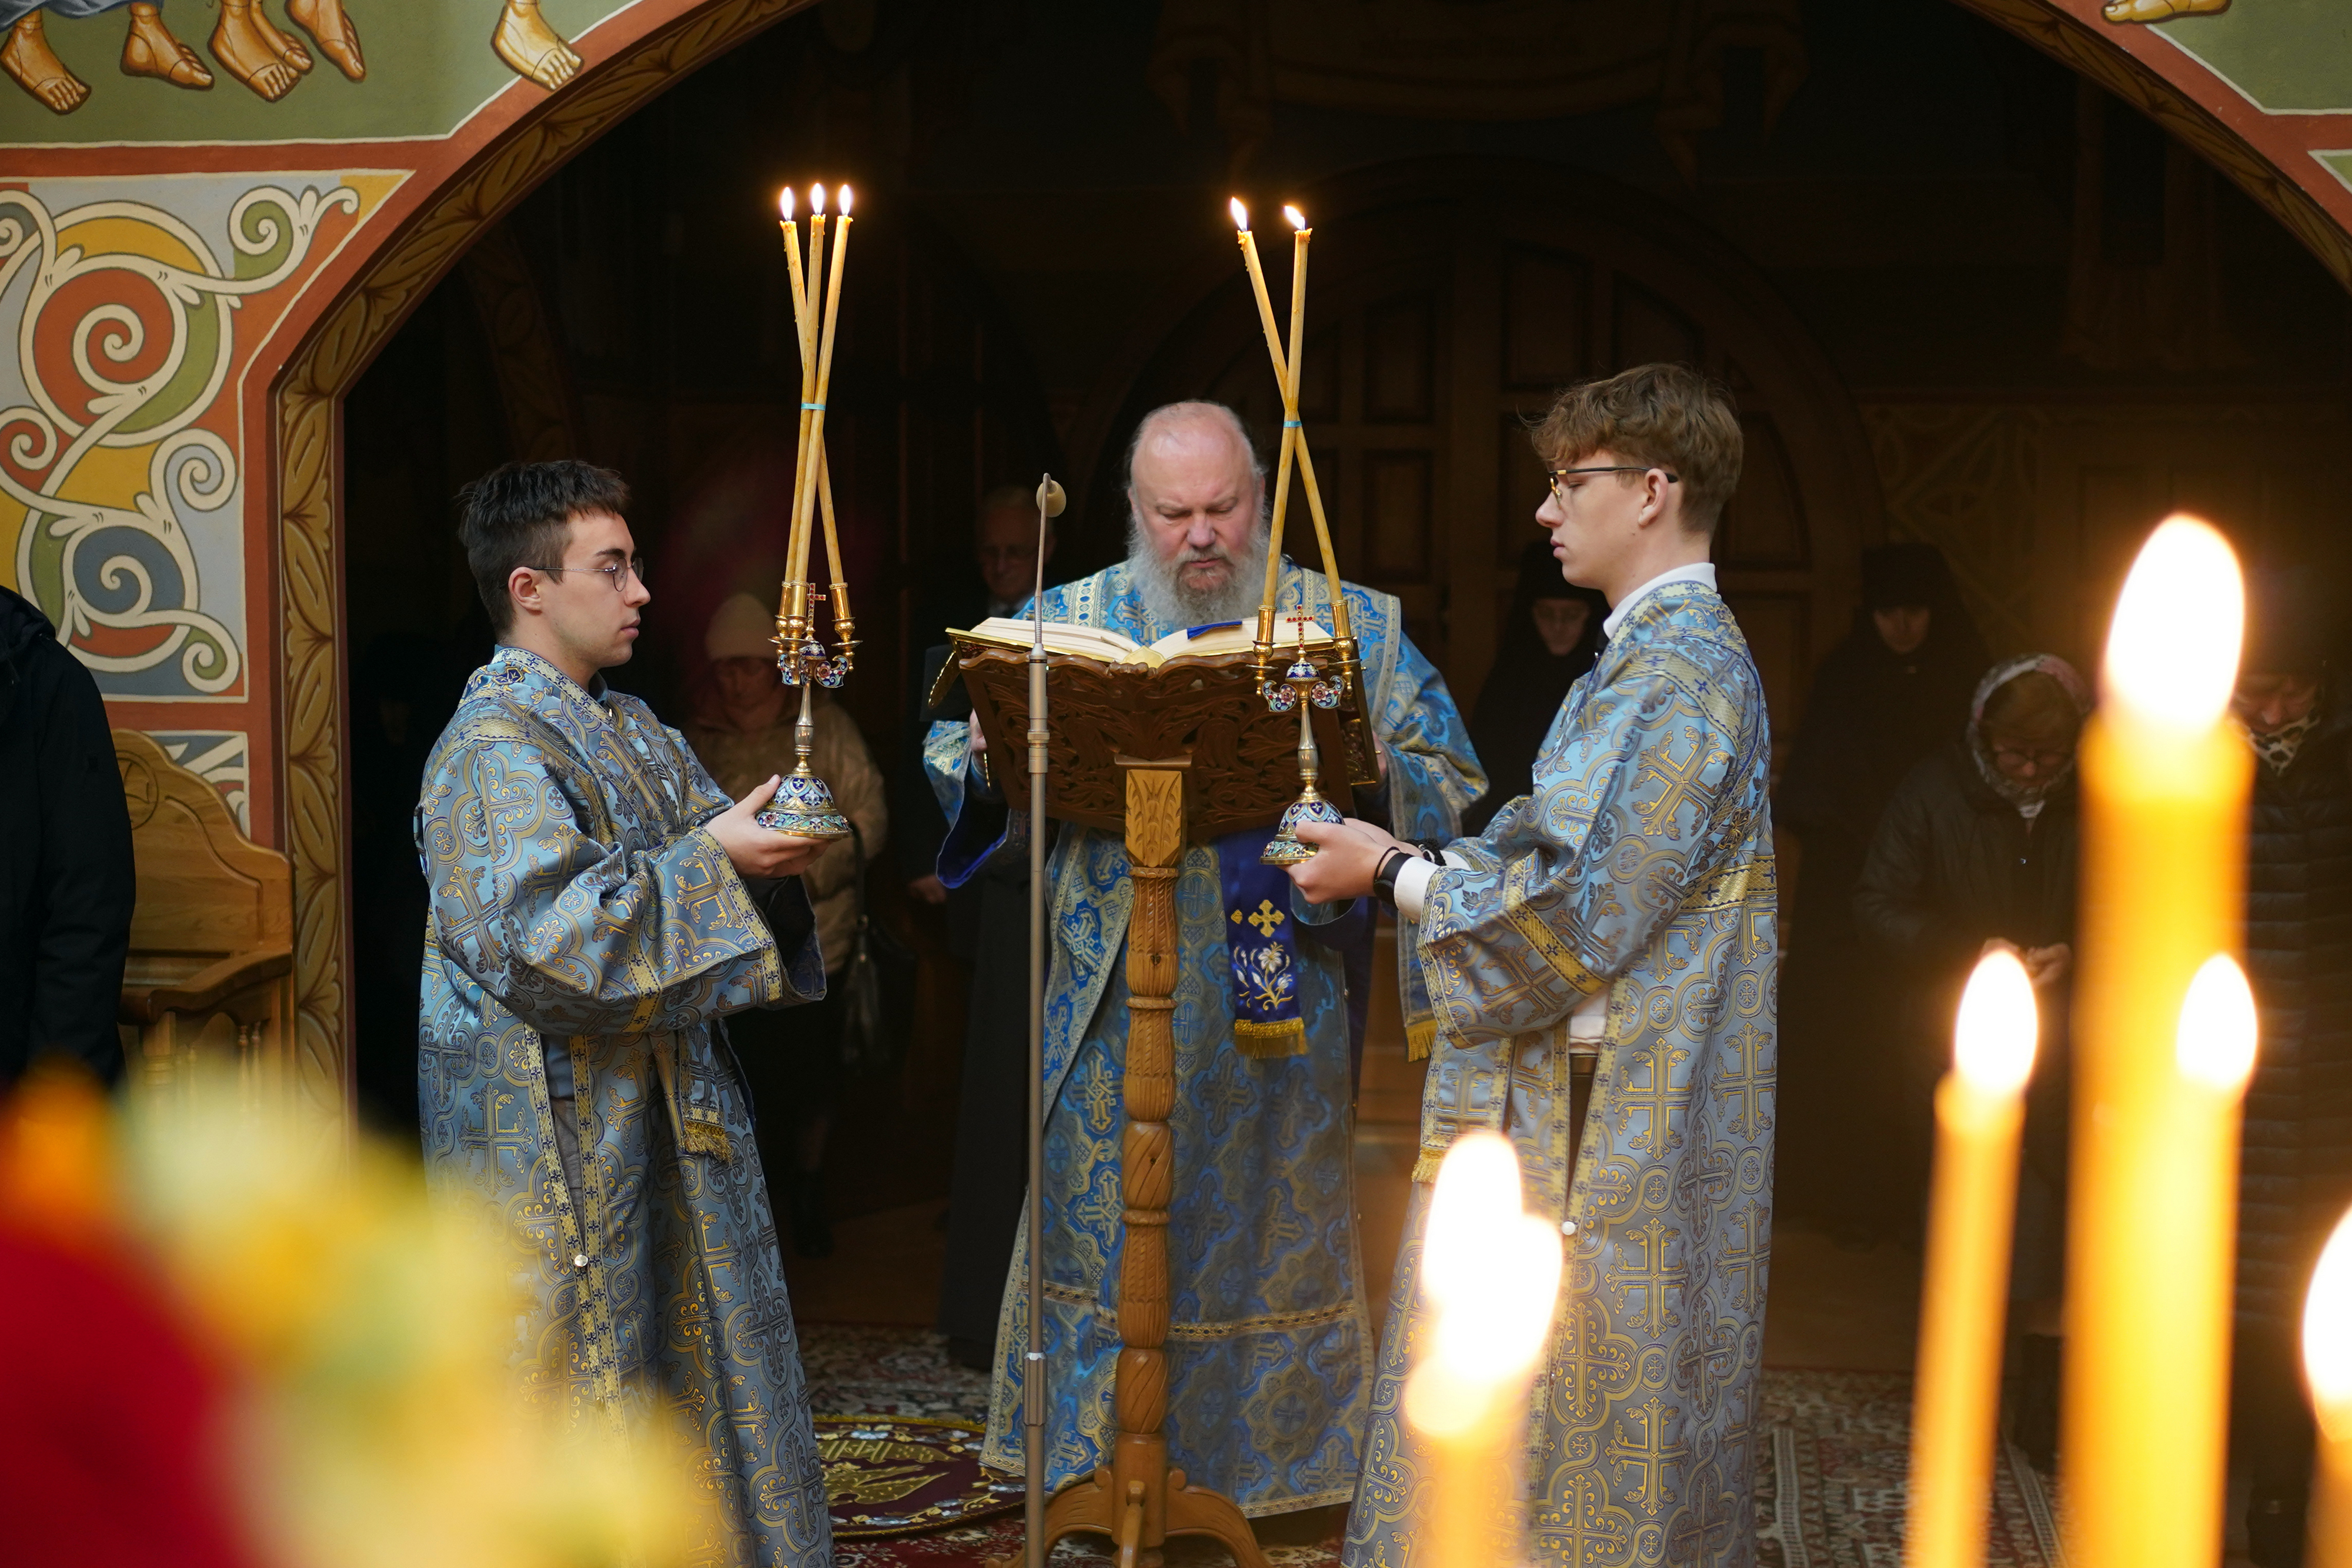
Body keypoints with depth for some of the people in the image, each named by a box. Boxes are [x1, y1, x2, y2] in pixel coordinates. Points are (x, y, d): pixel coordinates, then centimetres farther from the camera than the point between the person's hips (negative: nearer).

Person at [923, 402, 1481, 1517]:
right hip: (1119, 999, 0)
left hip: (1282, 1004, 0)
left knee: (1271, 1234, 9)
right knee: (1105, 1239, 5)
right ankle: (1099, 1478, 19)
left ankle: (1272, 1464, 25)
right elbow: (957, 752, 5)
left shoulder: (1355, 627, 5)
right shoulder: (1070, 621, 6)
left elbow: (1450, 779, 2)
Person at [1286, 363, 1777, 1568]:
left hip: (1604, 1131, -10)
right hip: (1570, 1097, 10)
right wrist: (1402, 855, 10)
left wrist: (1394, 874, -11)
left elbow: (1581, 914, -22)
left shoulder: (1678, 674, -17)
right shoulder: (1659, 656, 15)